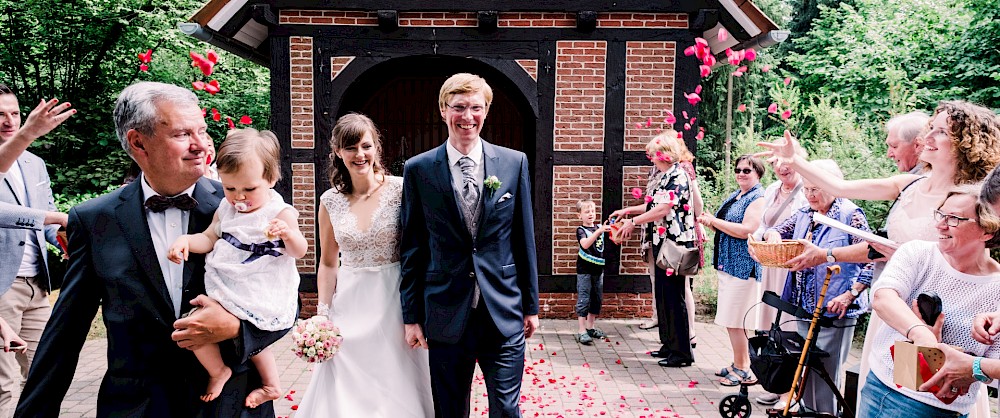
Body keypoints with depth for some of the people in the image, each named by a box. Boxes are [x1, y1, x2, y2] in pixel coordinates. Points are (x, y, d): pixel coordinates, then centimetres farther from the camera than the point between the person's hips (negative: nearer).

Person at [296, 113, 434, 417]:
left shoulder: (399, 189, -7)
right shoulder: (330, 201, 2)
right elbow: (328, 263, 10)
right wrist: (322, 314, 4)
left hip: (393, 301, -2)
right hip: (349, 305, 2)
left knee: (396, 389, 7)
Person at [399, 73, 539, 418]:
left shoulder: (515, 163, 1)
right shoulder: (418, 170, -1)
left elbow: (524, 239, 4)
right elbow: (412, 249, 1)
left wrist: (531, 305, 6)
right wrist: (412, 315, 1)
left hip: (504, 313, 0)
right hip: (446, 315, 0)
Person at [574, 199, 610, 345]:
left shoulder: (600, 227, 8)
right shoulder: (581, 230, -7)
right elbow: (585, 244, -25)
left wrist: (611, 229, -11)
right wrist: (599, 231, -33)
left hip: (598, 269, 6)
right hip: (585, 269, -6)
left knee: (597, 299, 13)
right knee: (584, 300, -6)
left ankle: (590, 327, 26)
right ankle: (582, 331, -5)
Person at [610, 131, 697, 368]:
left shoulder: (677, 176, -14)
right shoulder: (666, 176, 16)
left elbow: (663, 209, -22)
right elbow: (655, 205, 24)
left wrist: (633, 221, -14)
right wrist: (628, 210, 21)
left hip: (673, 243, -10)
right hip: (662, 242, 10)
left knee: (673, 297, -5)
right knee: (662, 295, 14)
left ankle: (682, 352, 3)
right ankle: (669, 344, 24)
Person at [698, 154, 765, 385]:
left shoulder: (758, 199, -11)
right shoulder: (734, 196, 17)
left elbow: (746, 230, -22)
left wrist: (715, 220, -16)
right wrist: (709, 222, 2)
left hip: (743, 266, -9)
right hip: (727, 263, 9)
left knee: (735, 319, -5)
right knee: (731, 319, 14)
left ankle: (743, 369, 6)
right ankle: (739, 364, 25)